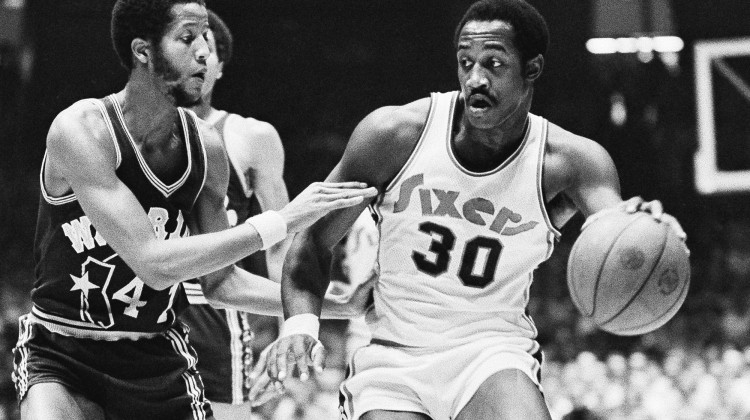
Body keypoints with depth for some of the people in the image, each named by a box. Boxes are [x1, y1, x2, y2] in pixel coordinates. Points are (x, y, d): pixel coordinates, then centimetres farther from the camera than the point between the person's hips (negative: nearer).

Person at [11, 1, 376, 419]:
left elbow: (220, 281, 8)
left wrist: (341, 305, -1)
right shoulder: (81, 130, -20)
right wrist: (282, 221, -27)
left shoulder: (206, 145, -2)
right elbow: (155, 264, -27)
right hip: (63, 355, -5)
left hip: (159, 359, 5)